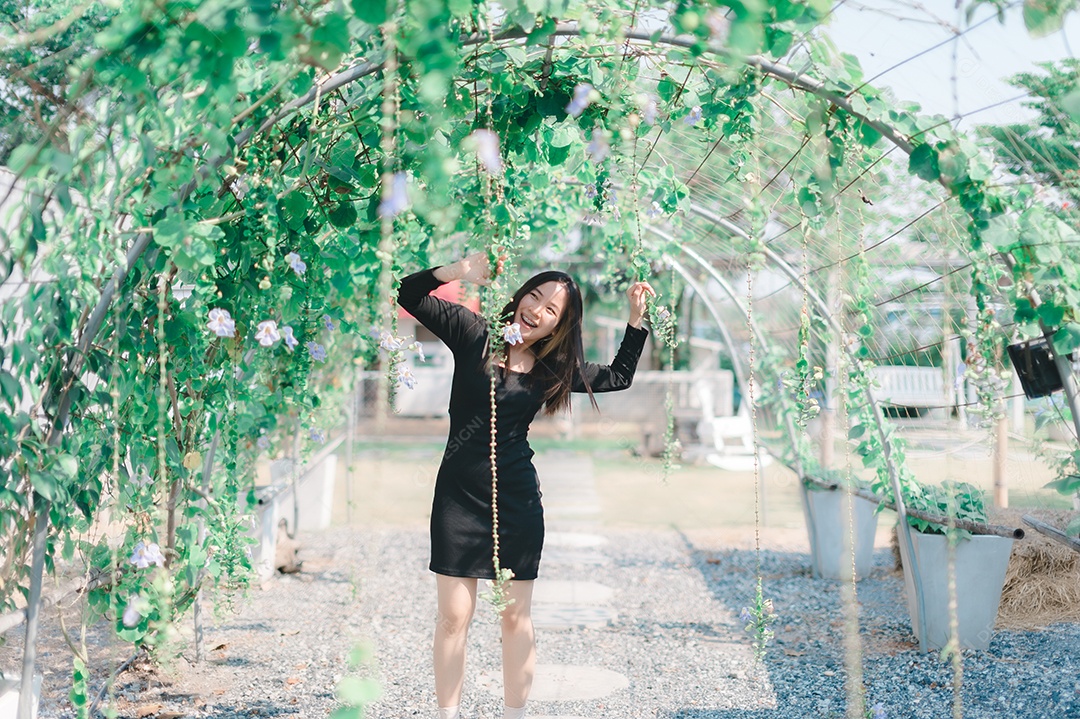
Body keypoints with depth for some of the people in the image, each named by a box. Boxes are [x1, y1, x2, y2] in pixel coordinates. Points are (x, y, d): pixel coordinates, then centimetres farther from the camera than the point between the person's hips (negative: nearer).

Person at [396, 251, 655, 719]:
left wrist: (636, 321, 10)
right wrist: (457, 272, -20)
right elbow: (409, 294, -5)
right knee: (453, 616, 1)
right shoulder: (473, 333, -1)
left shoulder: (553, 368, 5)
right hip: (459, 492, -2)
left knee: (516, 617, 8)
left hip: (517, 498, 2)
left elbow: (619, 376, 20)